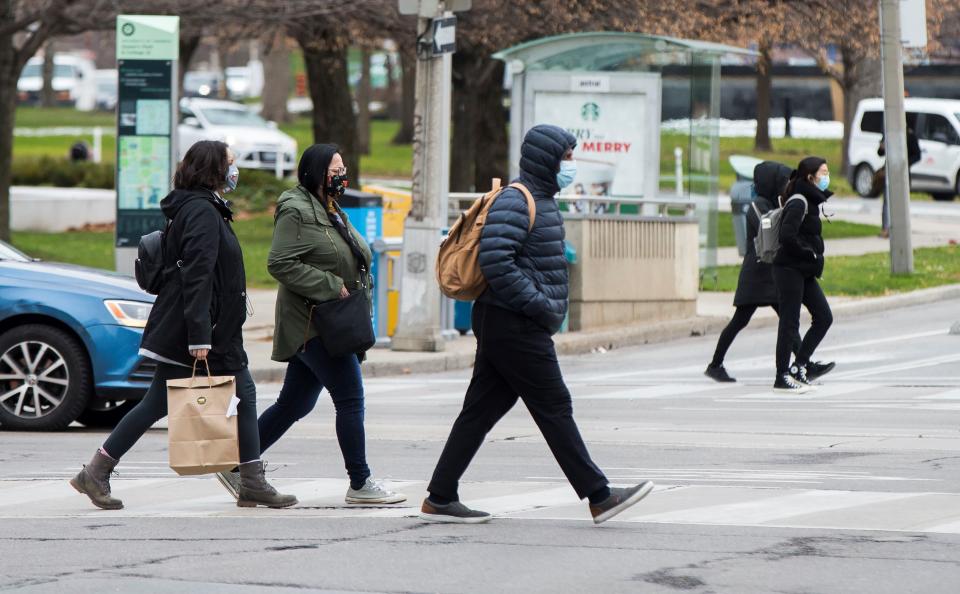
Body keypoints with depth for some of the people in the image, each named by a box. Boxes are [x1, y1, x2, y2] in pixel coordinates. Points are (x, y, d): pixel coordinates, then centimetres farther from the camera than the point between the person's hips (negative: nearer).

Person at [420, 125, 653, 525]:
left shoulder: (542, 200, 18)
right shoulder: (515, 202, -15)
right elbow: (495, 263, -25)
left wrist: (547, 305, 16)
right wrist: (539, 305, -22)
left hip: (501, 326, 10)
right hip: (515, 327, -10)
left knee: (481, 410, 9)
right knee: (554, 408, -5)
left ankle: (440, 499, 9)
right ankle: (599, 498, -2)